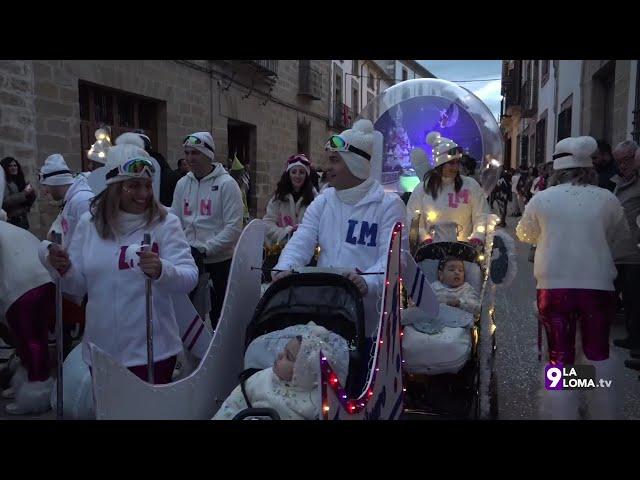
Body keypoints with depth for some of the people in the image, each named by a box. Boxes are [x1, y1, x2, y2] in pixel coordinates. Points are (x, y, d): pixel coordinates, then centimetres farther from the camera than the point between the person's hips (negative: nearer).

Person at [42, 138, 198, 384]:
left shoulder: (165, 223, -9)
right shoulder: (89, 223, 1)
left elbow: (189, 278, -17)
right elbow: (79, 285, 7)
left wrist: (161, 270, -37)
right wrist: (64, 270, -13)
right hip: (100, 350, 4)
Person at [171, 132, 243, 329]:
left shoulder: (226, 183, -9)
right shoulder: (182, 184, 8)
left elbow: (233, 226, -15)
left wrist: (206, 248, -19)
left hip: (220, 261, -5)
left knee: (218, 313, 6)